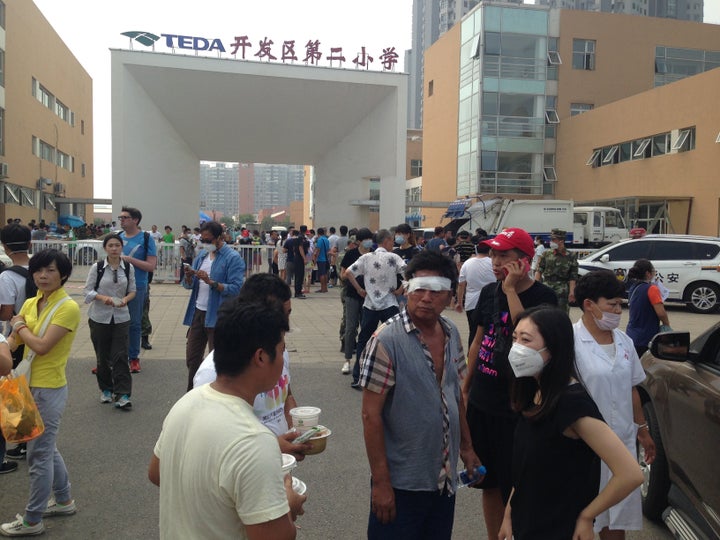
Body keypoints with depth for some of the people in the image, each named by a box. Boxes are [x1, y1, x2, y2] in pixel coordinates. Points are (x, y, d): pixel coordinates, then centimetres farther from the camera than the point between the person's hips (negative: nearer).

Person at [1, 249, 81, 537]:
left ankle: (32, 520, 20)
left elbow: (41, 346, -23)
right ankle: (64, 500, 39)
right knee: (46, 447, 21)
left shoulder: (68, 307, -18)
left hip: (49, 389, -8)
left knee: (39, 454, 4)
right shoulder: (30, 303, 6)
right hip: (31, 385, 8)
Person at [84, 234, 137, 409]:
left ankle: (122, 394, -4)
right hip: (100, 317, 0)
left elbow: (132, 290, 7)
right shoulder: (97, 267, -3)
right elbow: (88, 290, -2)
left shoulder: (128, 268, 1)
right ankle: (106, 390, 27)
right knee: (102, 356, 9)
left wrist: (125, 299, -13)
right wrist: (103, 298, -20)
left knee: (120, 355, -5)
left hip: (121, 317, 0)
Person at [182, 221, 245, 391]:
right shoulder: (202, 254, 10)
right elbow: (188, 285, 11)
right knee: (192, 358, 13)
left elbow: (236, 289, -20)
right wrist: (188, 276, -11)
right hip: (198, 312, 7)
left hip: (218, 316, -6)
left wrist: (211, 282, -27)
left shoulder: (233, 258, -11)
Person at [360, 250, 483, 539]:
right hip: (401, 483, -6)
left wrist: (466, 446, 14)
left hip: (445, 478, 6)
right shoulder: (386, 340, -19)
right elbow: (371, 415, -17)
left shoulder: (452, 334, 1)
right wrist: (381, 482, -17)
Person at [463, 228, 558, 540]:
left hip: (517, 409, -5)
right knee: (488, 482, 18)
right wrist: (465, 388, 15)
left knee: (515, 489, 6)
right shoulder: (488, 292, 4)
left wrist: (511, 289, -23)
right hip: (482, 404, 6)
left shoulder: (543, 297, -12)